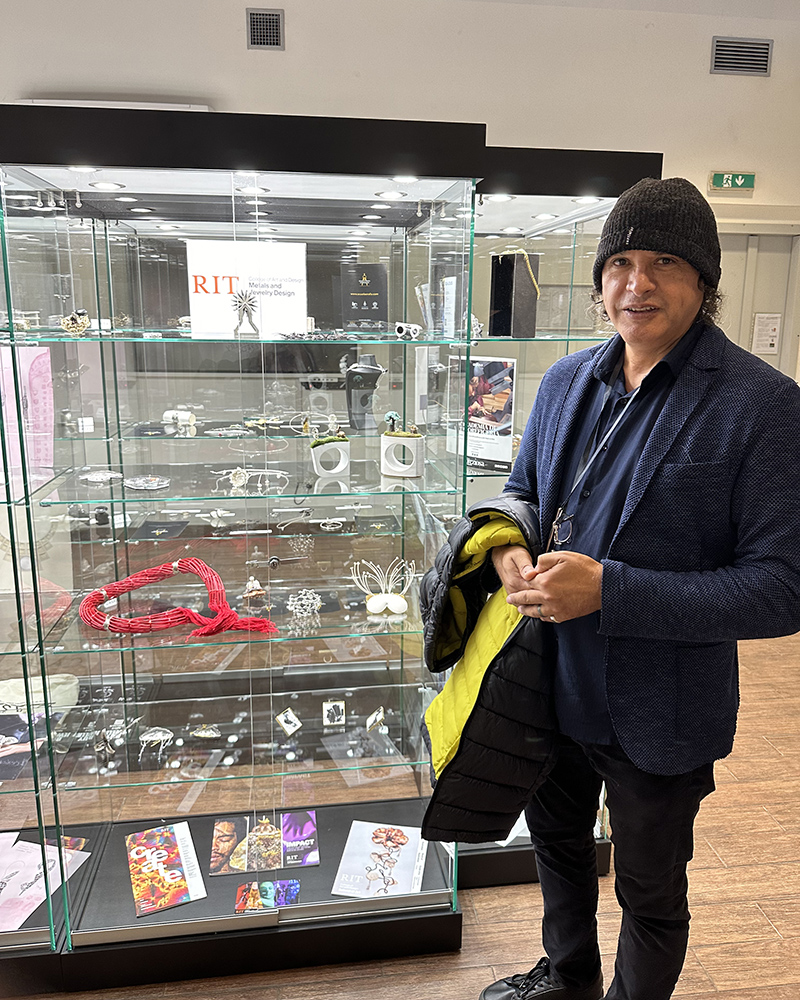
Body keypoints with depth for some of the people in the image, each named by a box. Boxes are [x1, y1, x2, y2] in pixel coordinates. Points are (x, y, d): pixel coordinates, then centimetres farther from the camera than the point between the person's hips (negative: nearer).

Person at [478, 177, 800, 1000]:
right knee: (556, 840, 30)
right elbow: (523, 488, 12)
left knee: (649, 894, 20)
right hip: (552, 681, 7)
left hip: (658, 712, -6)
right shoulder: (568, 381, -1)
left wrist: (609, 590, -30)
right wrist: (509, 548, -12)